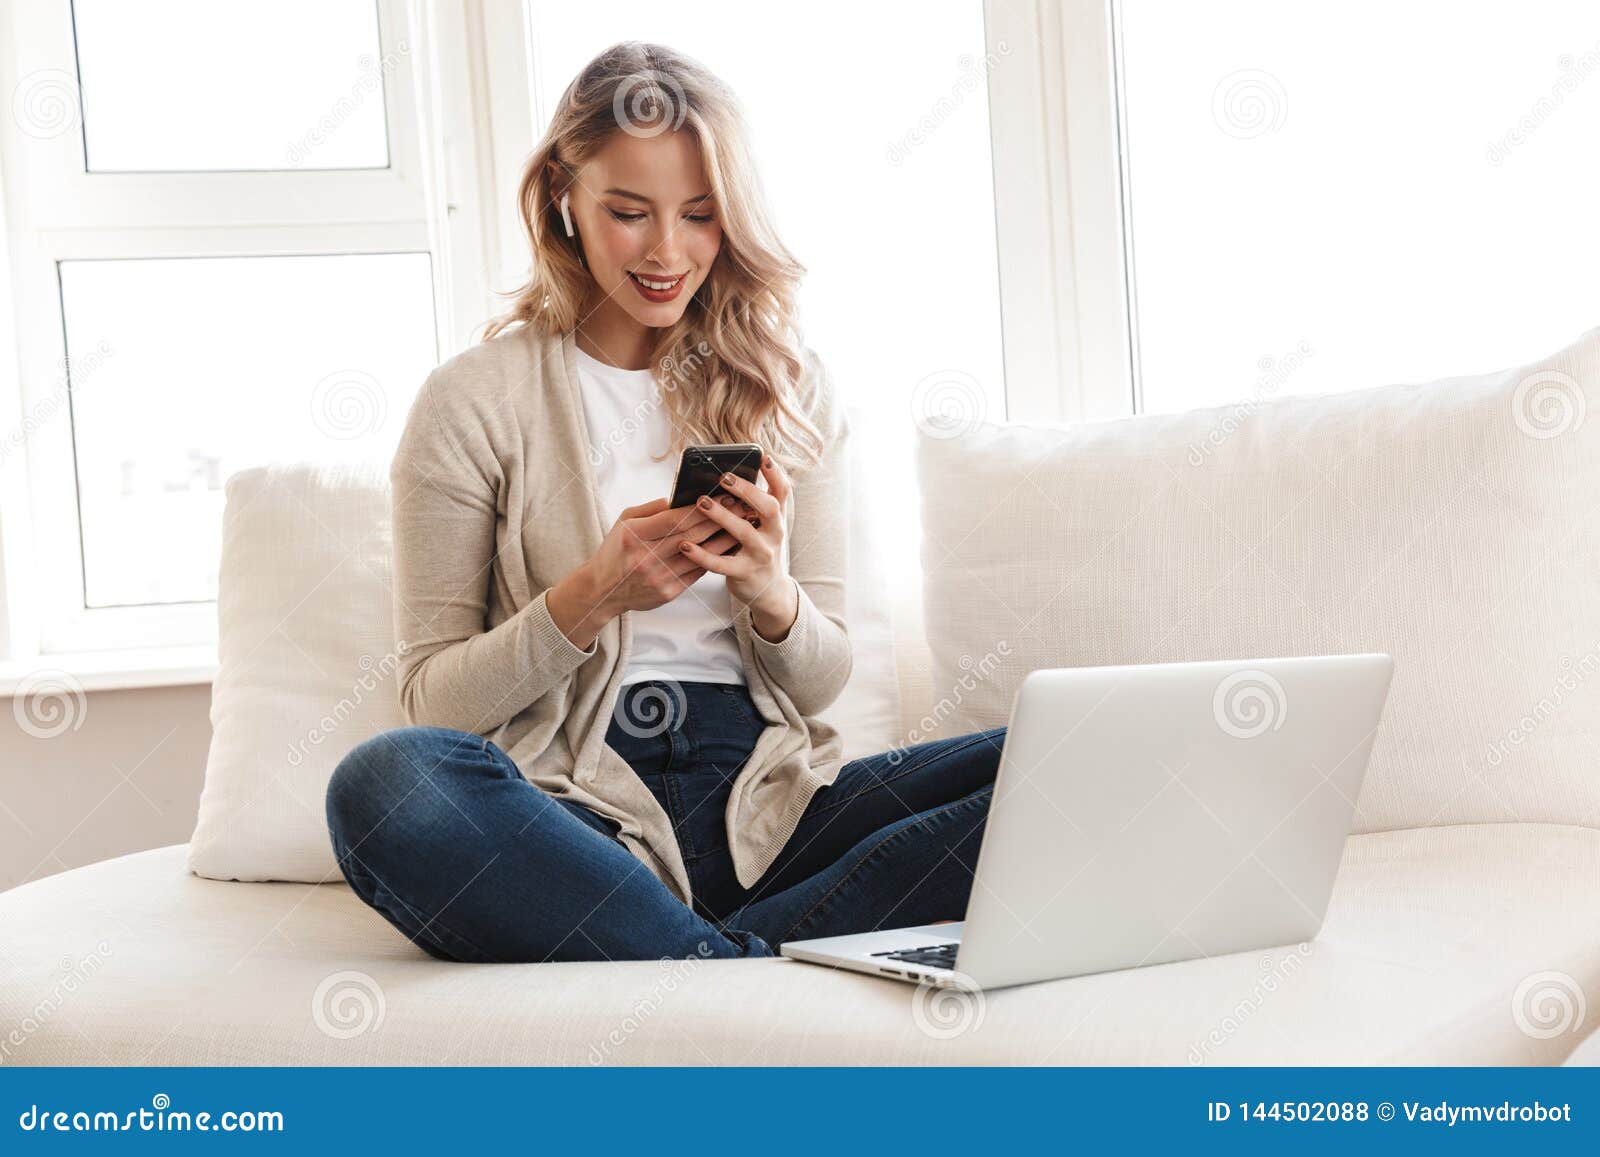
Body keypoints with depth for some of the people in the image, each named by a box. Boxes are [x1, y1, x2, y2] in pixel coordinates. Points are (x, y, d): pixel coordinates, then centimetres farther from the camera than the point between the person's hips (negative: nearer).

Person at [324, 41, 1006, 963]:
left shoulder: (790, 389, 13)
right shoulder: (474, 401, 4)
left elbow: (824, 681, 12)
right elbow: (430, 698, 1)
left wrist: (768, 592, -10)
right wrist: (592, 596, -15)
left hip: (762, 803, 3)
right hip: (574, 807, -3)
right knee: (384, 780, -37)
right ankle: (756, 970, -28)